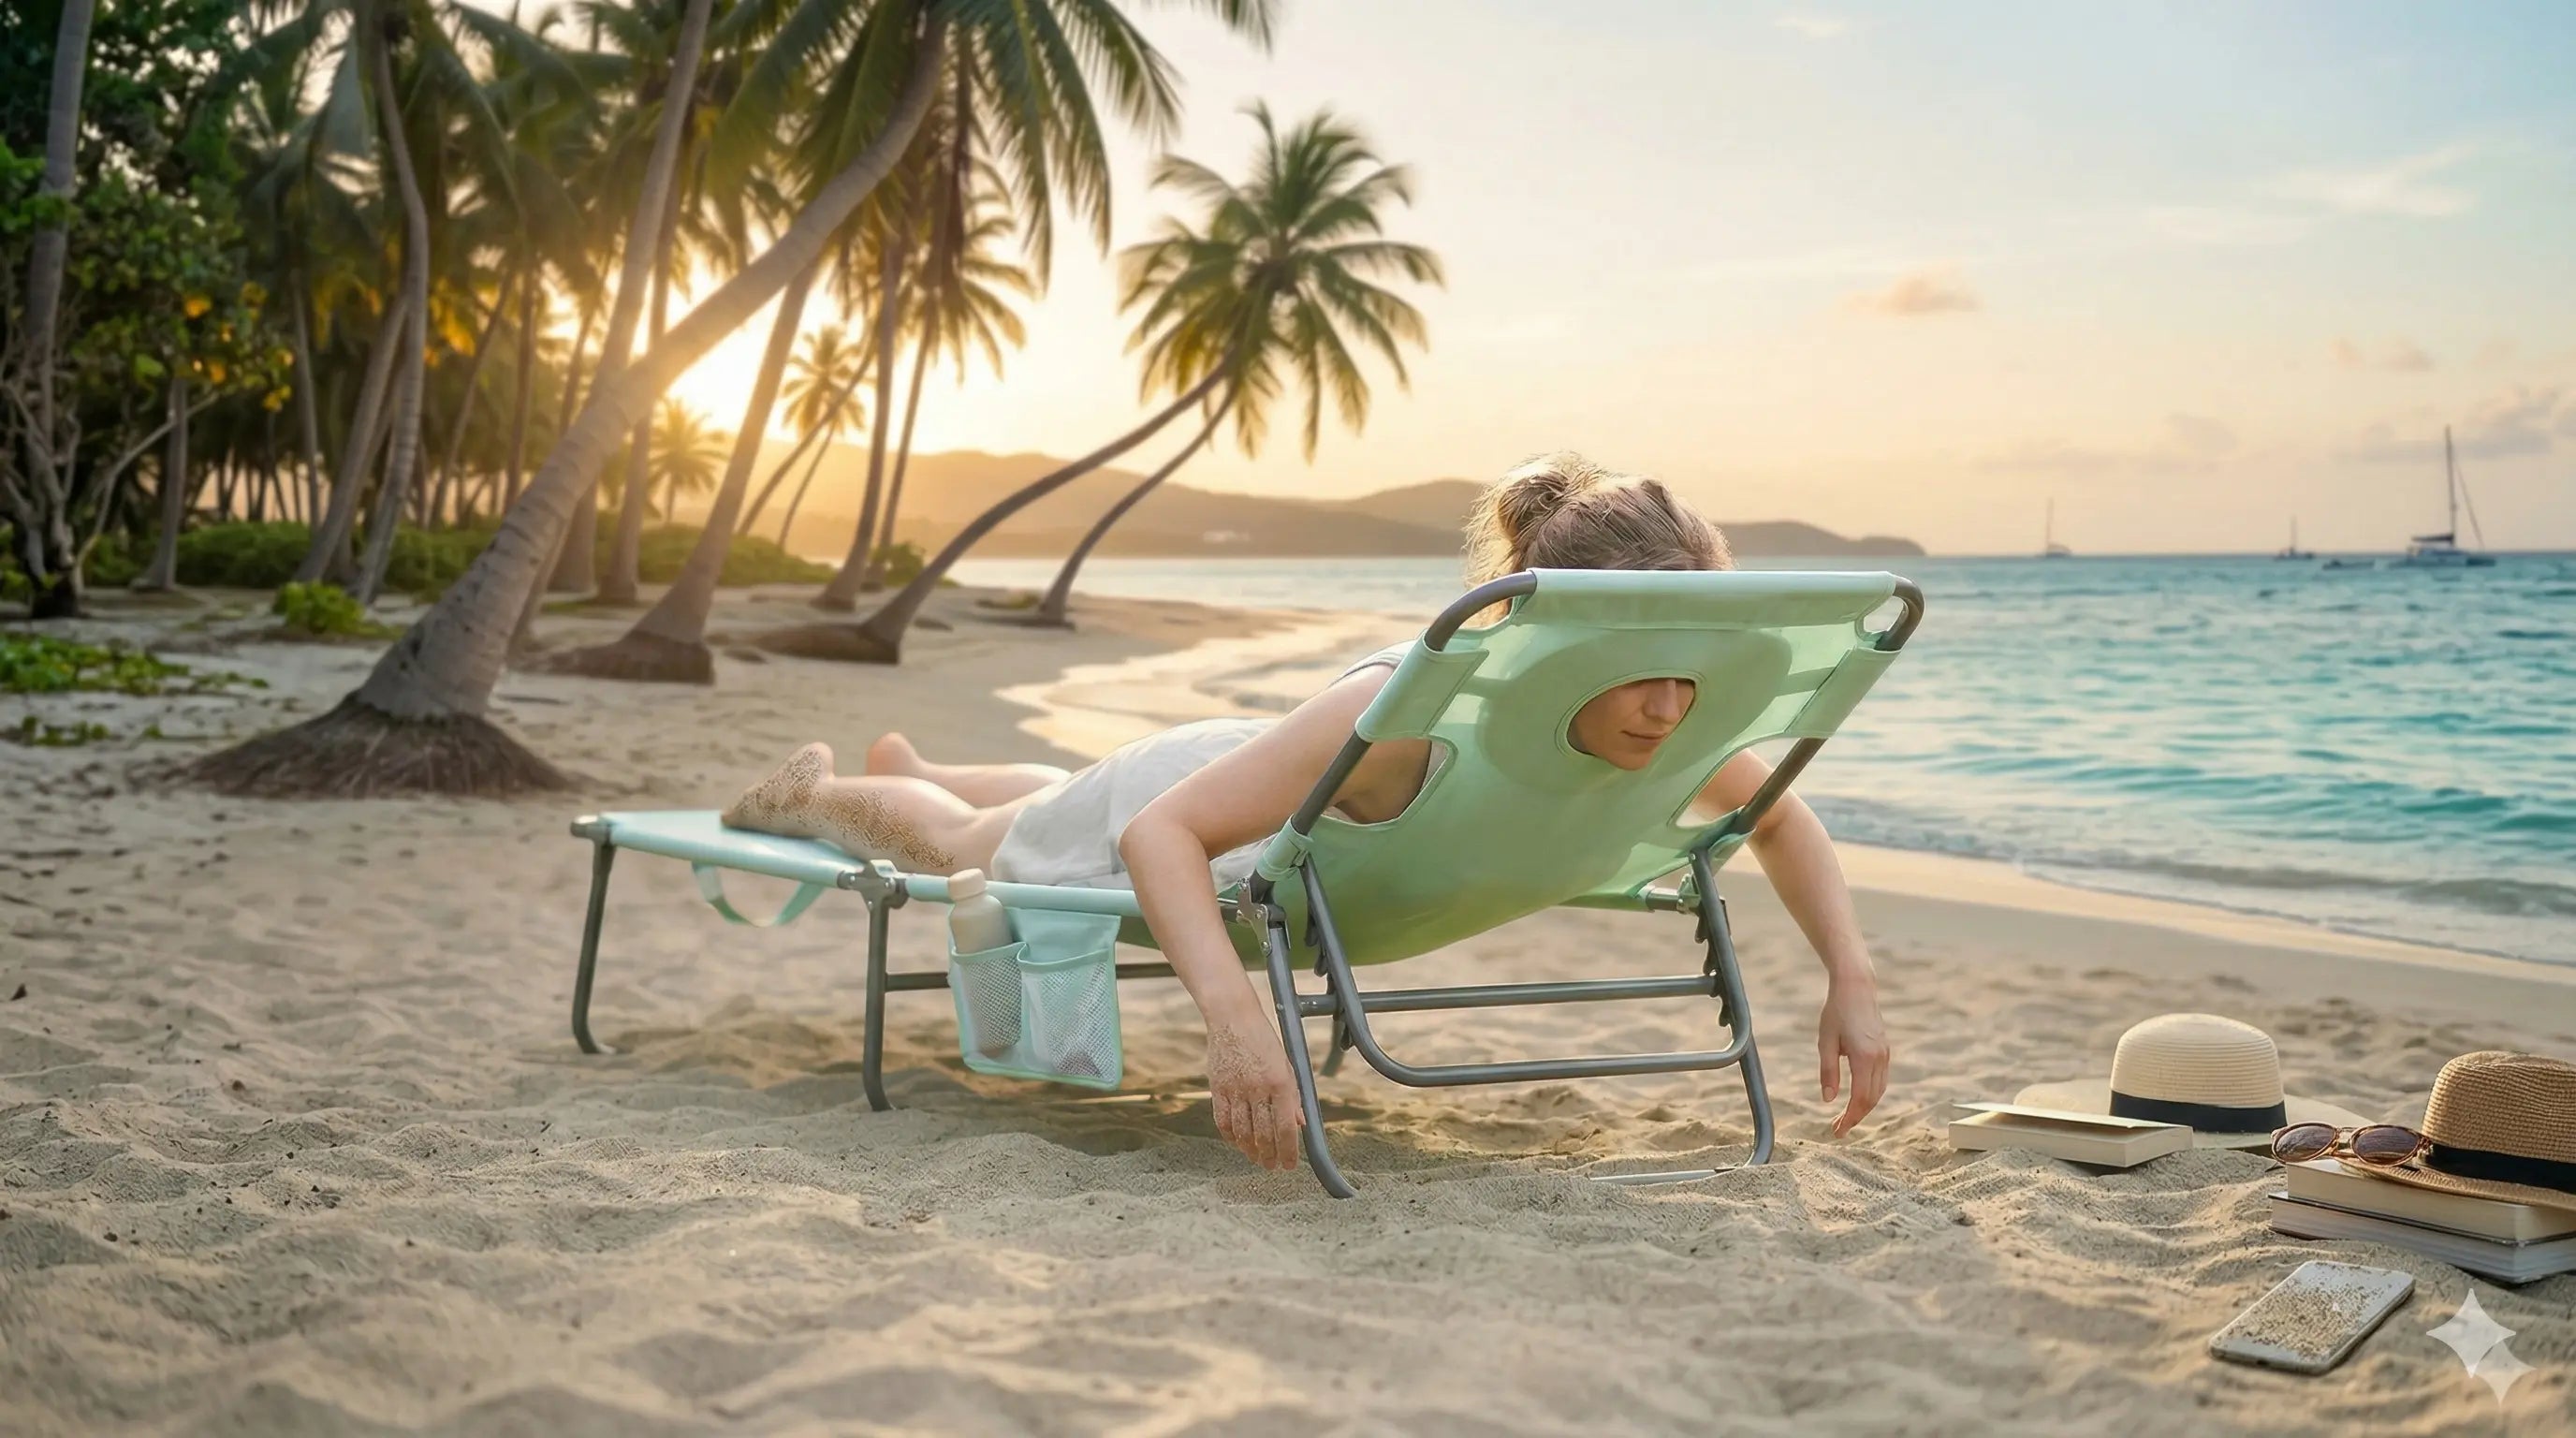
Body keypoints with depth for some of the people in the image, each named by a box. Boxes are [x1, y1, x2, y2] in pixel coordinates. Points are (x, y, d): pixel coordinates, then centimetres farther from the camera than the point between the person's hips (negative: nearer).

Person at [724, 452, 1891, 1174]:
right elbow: (1159, 830, -46)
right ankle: (811, 791, 59)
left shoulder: (1649, 713, -32)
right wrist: (1234, 1015, -61)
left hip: (1297, 818, 6)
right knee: (960, 850, 27)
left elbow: (1778, 817, -11)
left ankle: (908, 763, 70)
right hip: (1180, 807, -6)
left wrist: (1850, 979, -25)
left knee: (1056, 811, 39)